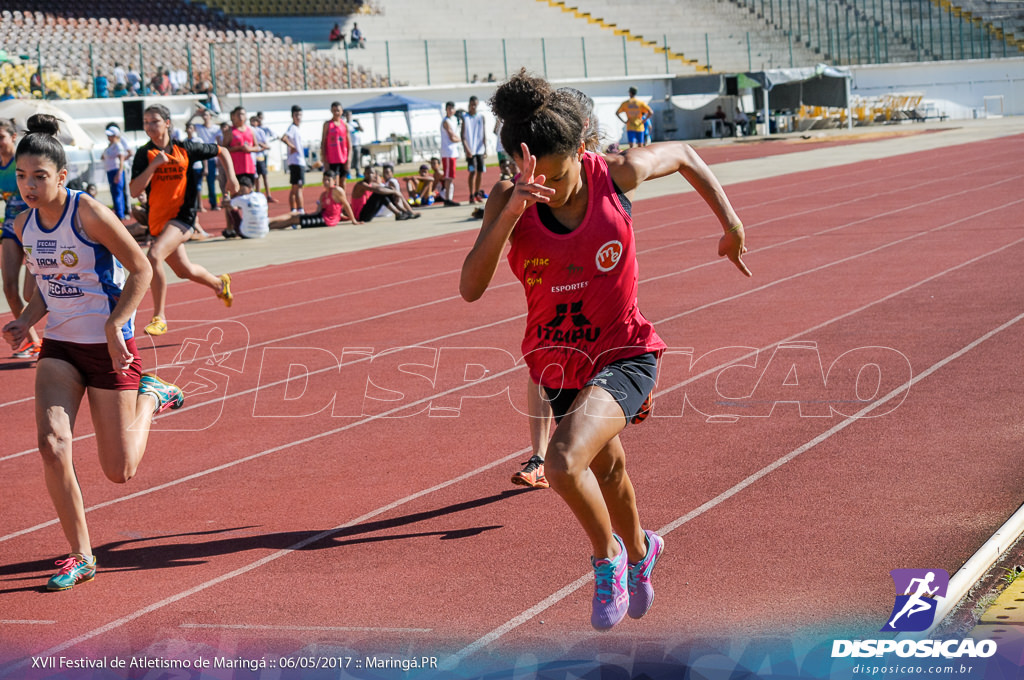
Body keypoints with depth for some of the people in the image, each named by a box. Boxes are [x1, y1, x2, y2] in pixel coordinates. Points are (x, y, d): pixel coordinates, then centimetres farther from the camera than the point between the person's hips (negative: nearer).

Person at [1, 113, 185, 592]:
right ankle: (81, 556, -3)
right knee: (52, 444, -16)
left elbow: (140, 269, -12)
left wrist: (114, 327, -19)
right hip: (59, 345, 5)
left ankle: (150, 396, 33)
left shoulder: (89, 214, -18)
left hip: (109, 347, -5)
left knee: (120, 471, 2)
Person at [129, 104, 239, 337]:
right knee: (184, 270, 19)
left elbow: (221, 152, 13)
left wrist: (230, 176, -1)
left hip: (182, 216, -4)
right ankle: (219, 283, 52)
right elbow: (134, 191, -12)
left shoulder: (185, 149, -2)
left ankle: (159, 317, -18)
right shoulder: (144, 154, -1)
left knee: (154, 256, -27)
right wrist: (154, 165, -21)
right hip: (157, 219, 4)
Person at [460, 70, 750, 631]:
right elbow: (471, 288, -29)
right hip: (558, 362, 4)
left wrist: (732, 226, 6)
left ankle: (609, 555, 4)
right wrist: (510, 213, -39)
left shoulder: (617, 174, -19)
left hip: (623, 354, -4)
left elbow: (684, 156, 4)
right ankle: (639, 551, 59)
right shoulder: (510, 201, -17)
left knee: (564, 463, -27)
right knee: (607, 467, 26)